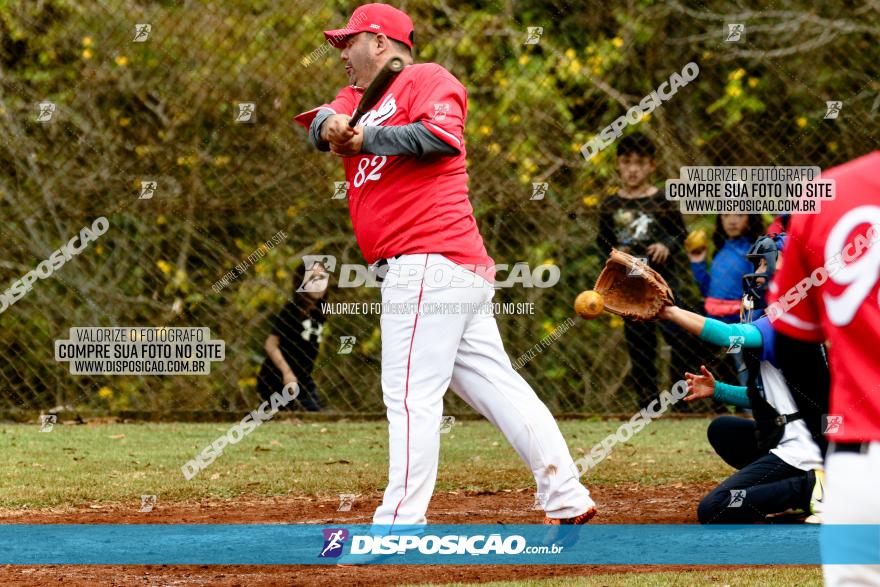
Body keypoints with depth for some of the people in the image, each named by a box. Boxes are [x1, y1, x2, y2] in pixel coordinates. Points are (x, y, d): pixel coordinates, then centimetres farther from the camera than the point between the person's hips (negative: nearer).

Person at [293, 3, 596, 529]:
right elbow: (324, 121, 8)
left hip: (429, 263, -9)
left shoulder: (427, 79, -2)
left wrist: (365, 138, -16)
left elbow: (444, 135, -20)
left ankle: (400, 524, -15)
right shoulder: (360, 95, 25)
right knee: (495, 385, 7)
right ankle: (567, 499, 7)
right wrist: (331, 126, -15)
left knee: (411, 395, -12)